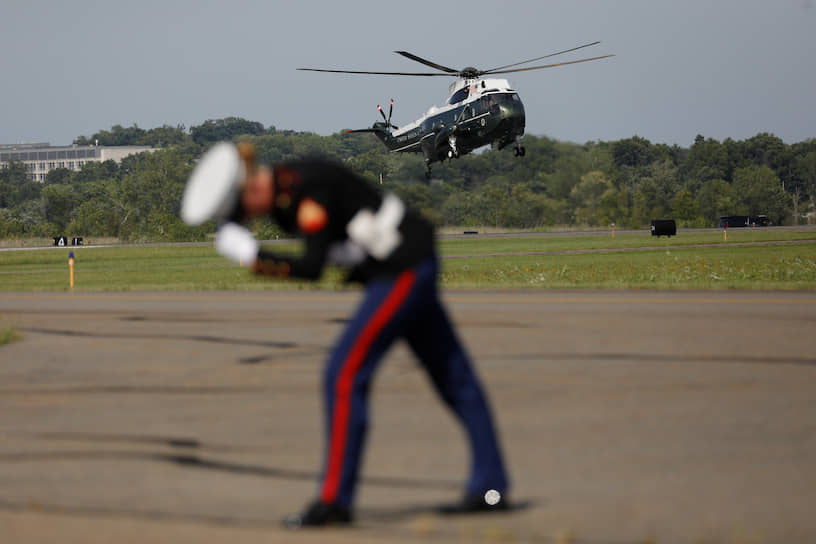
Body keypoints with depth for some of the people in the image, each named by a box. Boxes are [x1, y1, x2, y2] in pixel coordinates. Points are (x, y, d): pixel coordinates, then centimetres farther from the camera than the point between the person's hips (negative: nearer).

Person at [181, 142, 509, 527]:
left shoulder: (308, 190, -26)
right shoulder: (278, 193, 2)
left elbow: (312, 267, -29)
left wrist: (252, 256, -27)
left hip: (403, 270, -11)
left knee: (345, 373, -12)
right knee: (452, 376, 14)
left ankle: (334, 500, -9)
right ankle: (490, 488, 22)